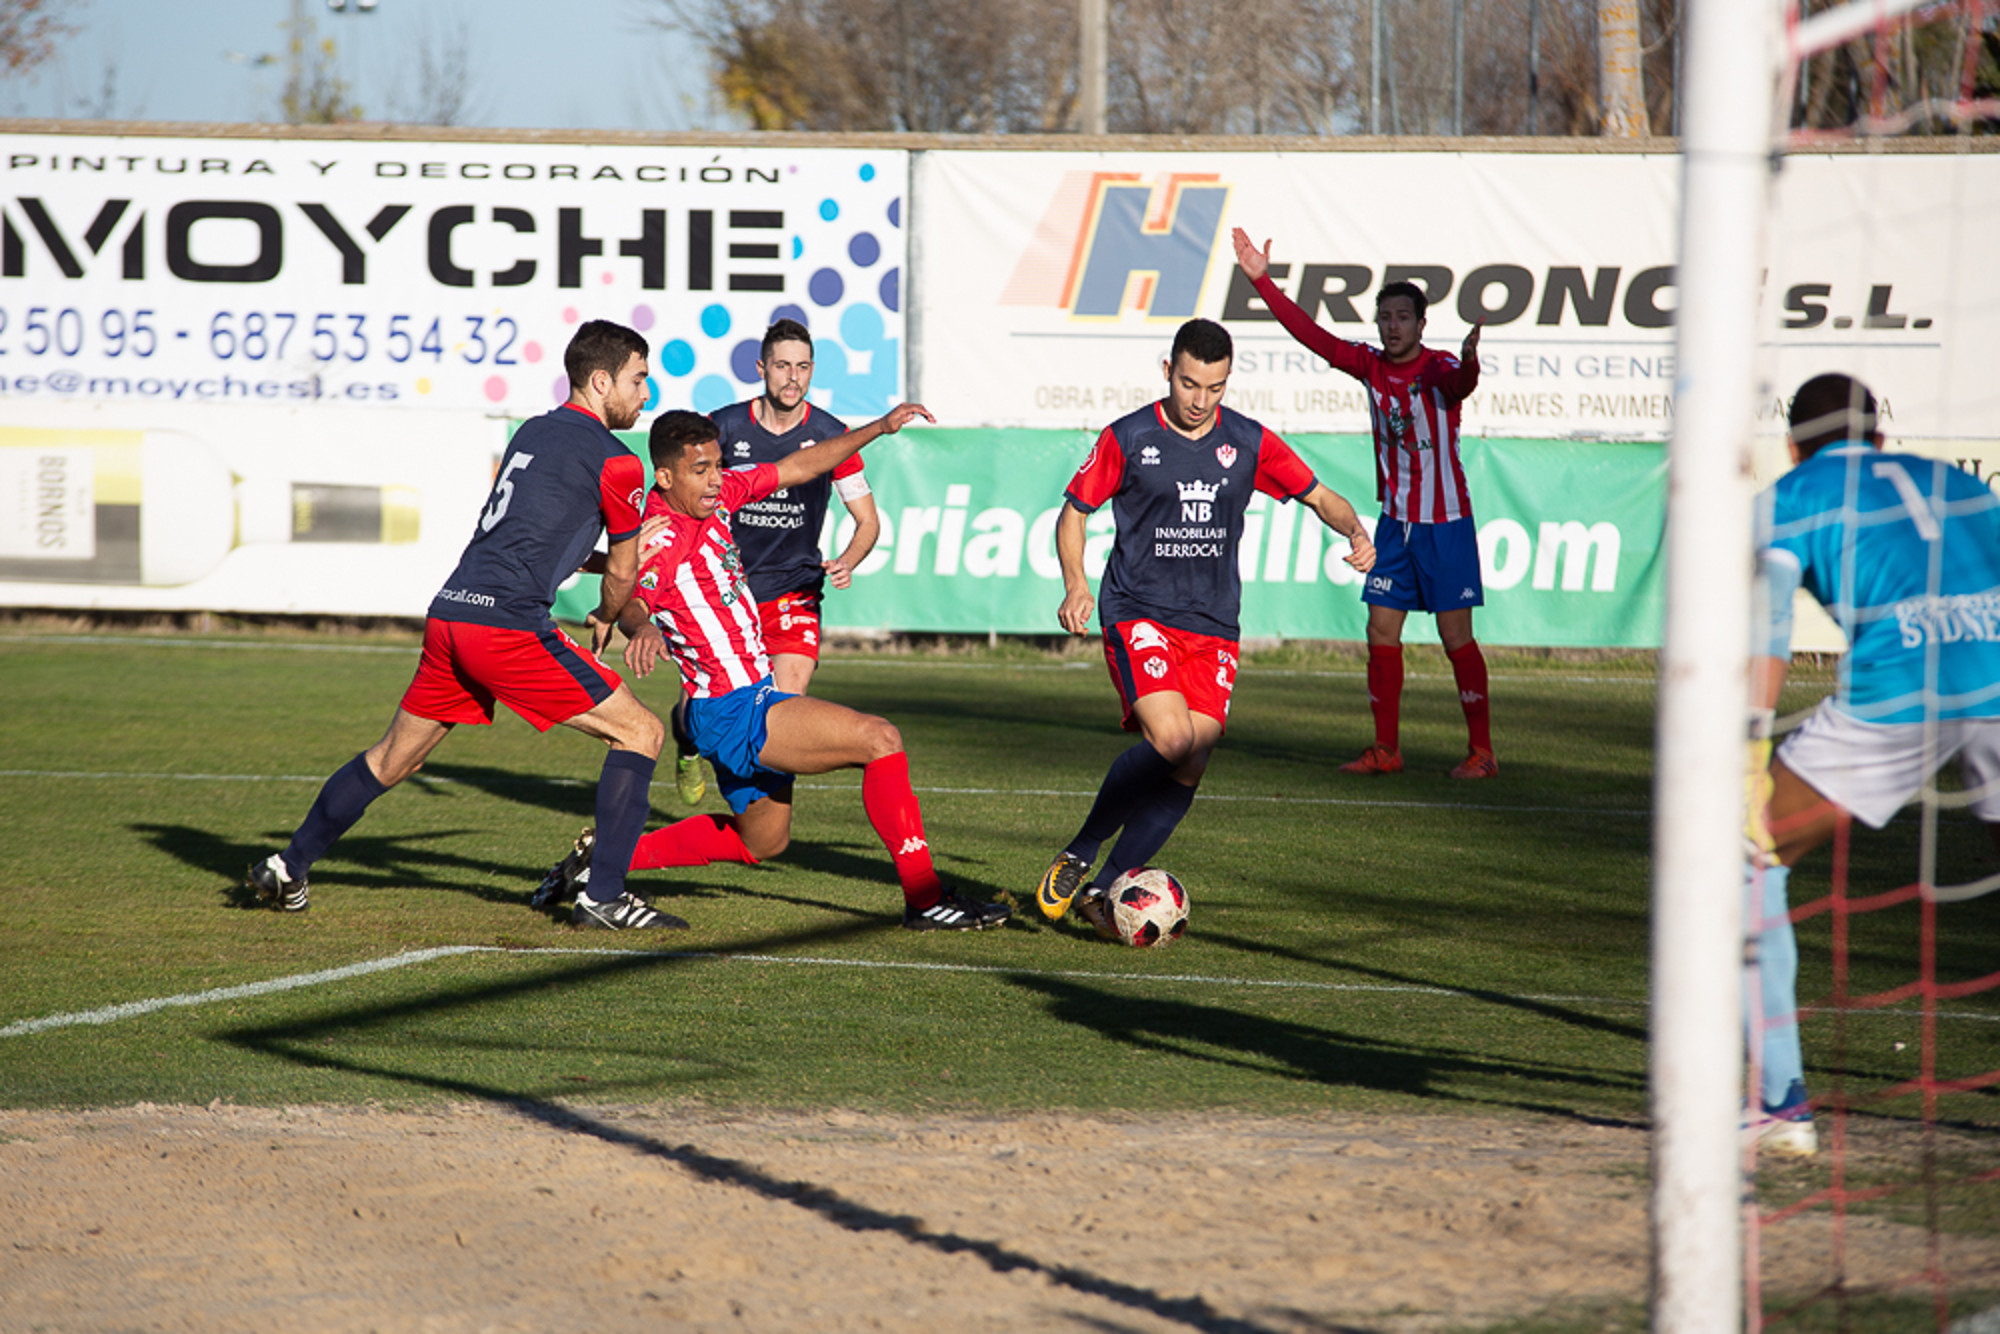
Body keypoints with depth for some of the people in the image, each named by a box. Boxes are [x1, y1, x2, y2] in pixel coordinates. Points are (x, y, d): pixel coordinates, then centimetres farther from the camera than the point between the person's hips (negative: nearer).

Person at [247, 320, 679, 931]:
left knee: (392, 759, 24)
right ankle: (603, 897, -5)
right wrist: (605, 621, 29)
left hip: (448, 612, 8)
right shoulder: (617, 463, -2)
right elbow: (622, 572, 10)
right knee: (641, 733, 0)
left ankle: (289, 869, 32)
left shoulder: (531, 432, 20)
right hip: (510, 623, -8)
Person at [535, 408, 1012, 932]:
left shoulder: (715, 494, 4)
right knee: (880, 738, -20)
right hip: (731, 715, -10)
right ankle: (924, 898, -19)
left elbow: (796, 468, 14)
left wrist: (880, 428, 12)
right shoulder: (660, 540, -20)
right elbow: (628, 605, -32)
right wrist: (641, 628, -56)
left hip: (751, 698, 10)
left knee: (760, 842, 25)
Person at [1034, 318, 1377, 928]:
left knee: (1190, 766, -7)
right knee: (1170, 737, -24)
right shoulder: (1128, 438, -2)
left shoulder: (1248, 443, 5)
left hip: (1213, 626, 4)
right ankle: (1078, 854, -7)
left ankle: (1105, 888, 4)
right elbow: (1074, 510, 6)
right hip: (1138, 614, -4)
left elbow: (1318, 496, 12)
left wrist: (1357, 533, -10)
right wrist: (1076, 585, -11)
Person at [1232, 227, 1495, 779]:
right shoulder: (1371, 366, 4)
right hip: (1395, 520, 6)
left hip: (1445, 523, -6)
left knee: (1456, 636, -4)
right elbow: (1311, 334, 8)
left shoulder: (1438, 367, -13)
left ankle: (1481, 751, 3)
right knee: (1381, 634, 5)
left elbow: (1458, 385, -36)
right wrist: (1262, 281, 5)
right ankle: (1386, 749, 13)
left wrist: (1469, 366, -60)